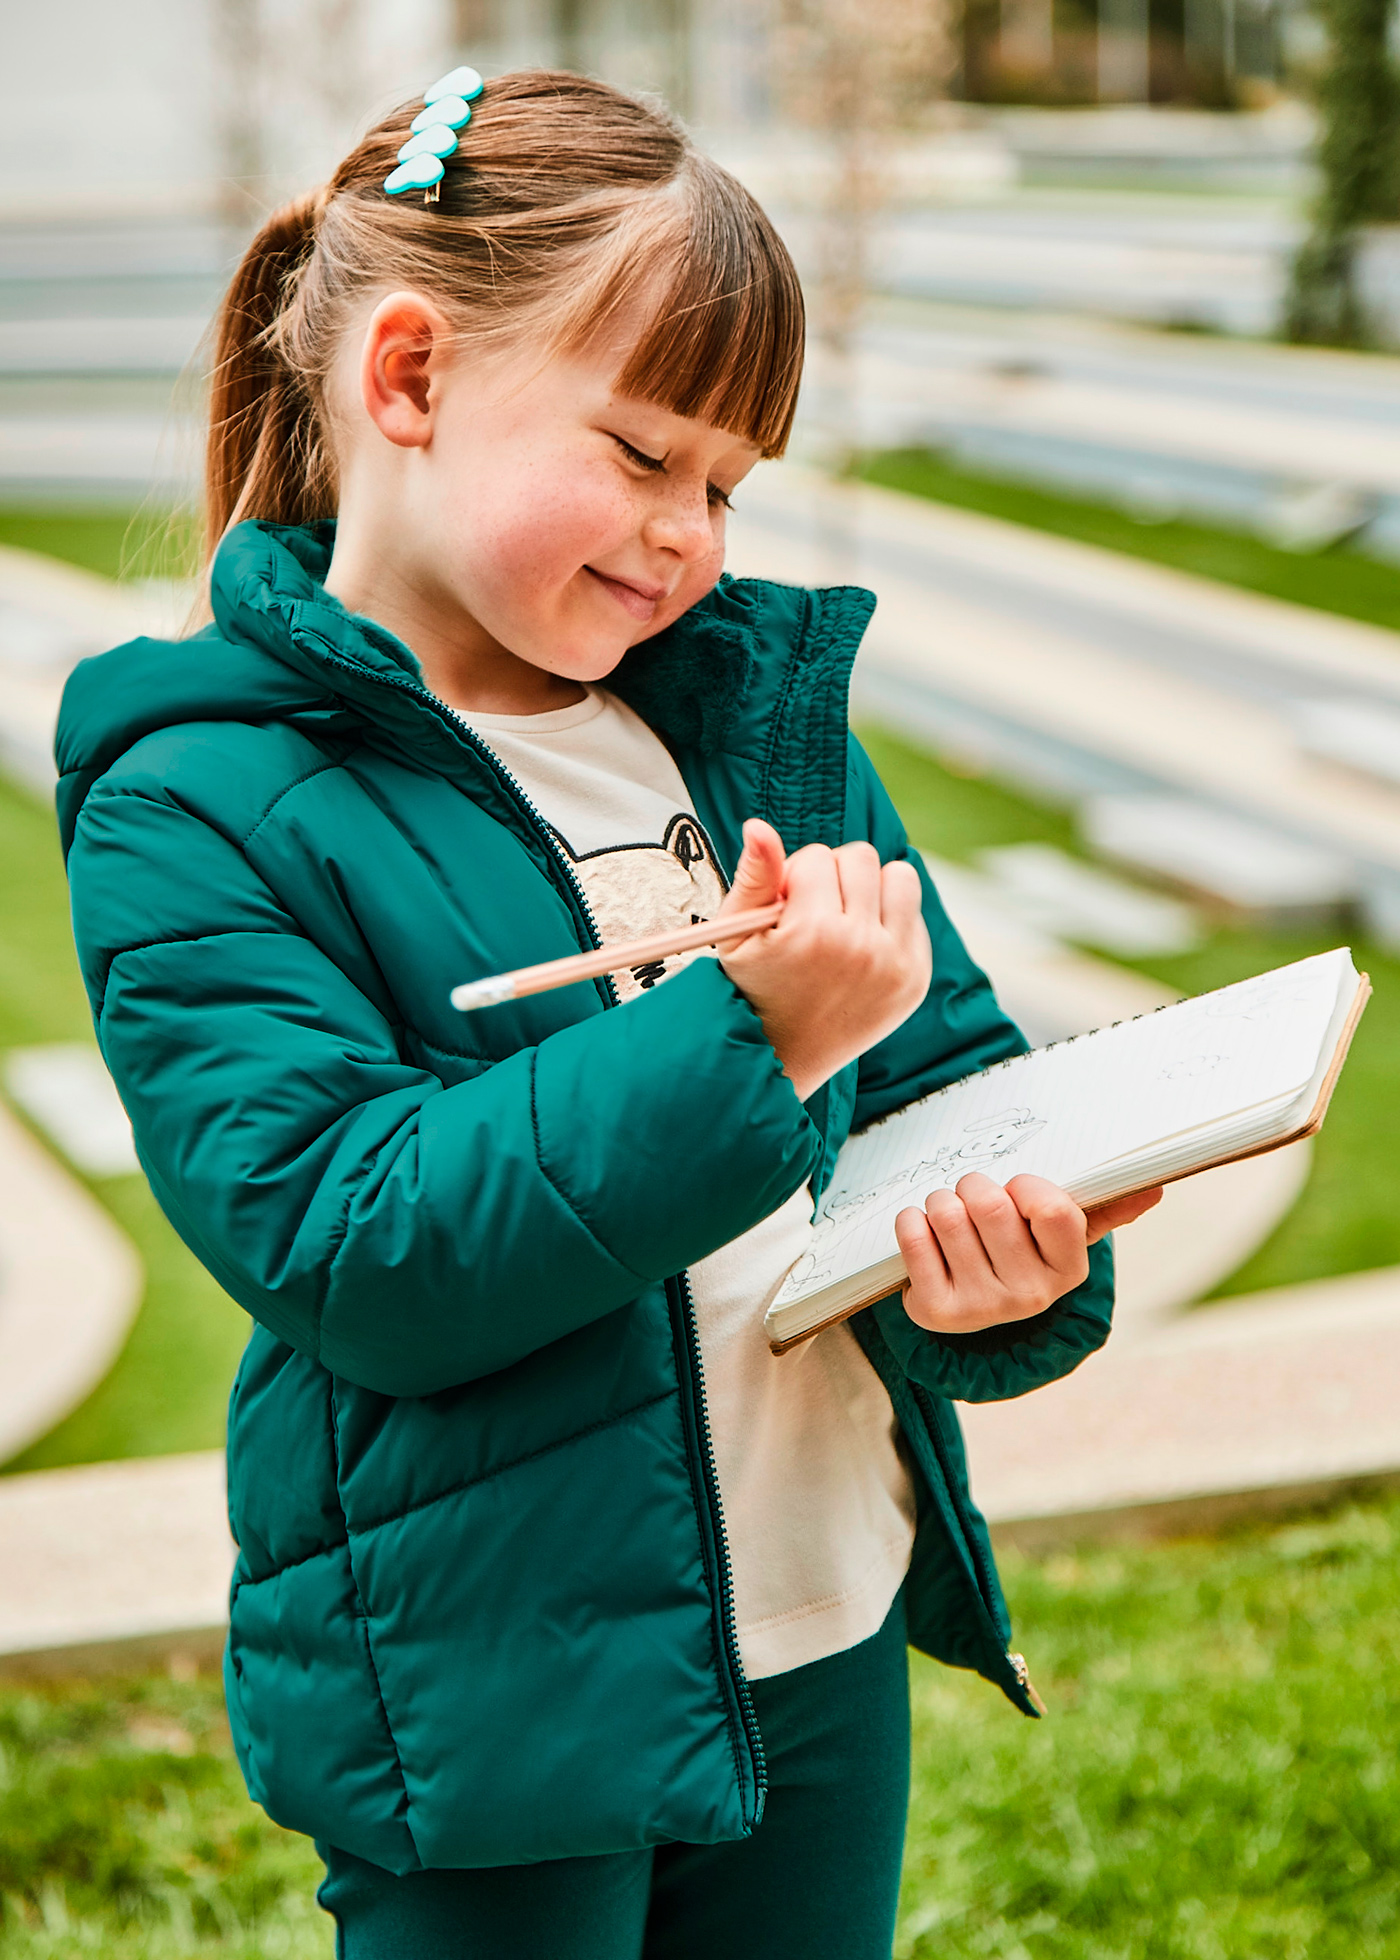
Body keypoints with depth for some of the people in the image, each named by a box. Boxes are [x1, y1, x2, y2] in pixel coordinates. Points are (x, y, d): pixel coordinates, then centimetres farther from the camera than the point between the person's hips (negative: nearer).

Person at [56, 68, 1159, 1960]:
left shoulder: (757, 707, 5)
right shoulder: (198, 812, -13)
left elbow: (946, 1072, 7)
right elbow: (347, 1247, -22)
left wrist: (1012, 1265, -16)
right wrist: (743, 1037, -30)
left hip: (828, 1637, 6)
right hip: (479, 1709, -6)